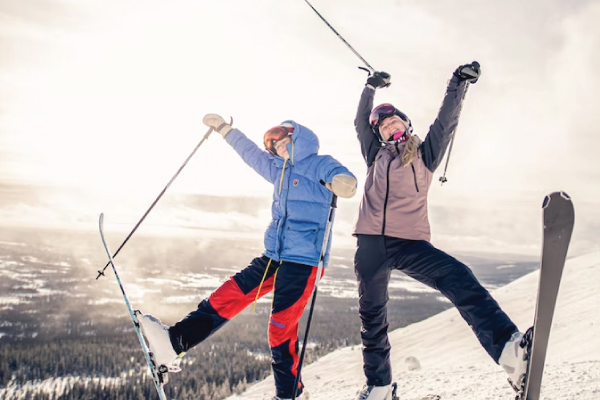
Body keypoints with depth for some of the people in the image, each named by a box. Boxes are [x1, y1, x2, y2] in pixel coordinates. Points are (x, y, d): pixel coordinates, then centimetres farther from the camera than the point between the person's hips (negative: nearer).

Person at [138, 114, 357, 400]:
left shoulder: (319, 165, -3)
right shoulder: (279, 170, 20)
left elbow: (343, 178, -23)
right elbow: (250, 152, 33)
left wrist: (341, 182, -47)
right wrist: (223, 128, 40)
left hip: (303, 261, -8)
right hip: (274, 257, 8)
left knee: (281, 327, -8)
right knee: (227, 296, -2)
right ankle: (173, 342, -5)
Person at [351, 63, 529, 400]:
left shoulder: (424, 154, 15)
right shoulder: (377, 156, 21)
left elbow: (446, 123, 5)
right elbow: (361, 122, 23)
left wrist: (458, 85, -5)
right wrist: (371, 88, 15)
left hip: (410, 243, -3)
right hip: (371, 244, 3)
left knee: (458, 278, -27)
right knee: (372, 315, 6)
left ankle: (511, 350, -42)